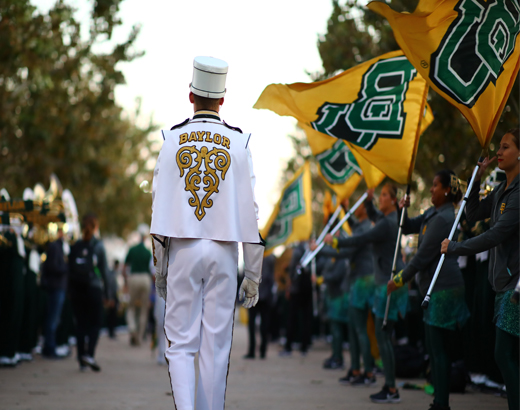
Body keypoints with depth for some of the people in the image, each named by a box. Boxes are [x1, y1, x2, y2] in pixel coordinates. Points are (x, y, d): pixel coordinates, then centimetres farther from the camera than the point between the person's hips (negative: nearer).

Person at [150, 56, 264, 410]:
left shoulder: (172, 140, 2)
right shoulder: (239, 143, 1)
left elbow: (159, 209, 1)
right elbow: (251, 211, -1)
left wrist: (159, 268, 9)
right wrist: (253, 274, 4)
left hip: (182, 249, 0)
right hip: (224, 251, 0)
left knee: (181, 343, 2)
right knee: (216, 346, 7)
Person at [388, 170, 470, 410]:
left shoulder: (442, 219, -18)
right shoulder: (432, 213, 13)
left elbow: (423, 256, -17)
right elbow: (408, 228, 24)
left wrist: (400, 280, -9)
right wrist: (402, 210, 3)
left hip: (442, 289, -10)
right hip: (436, 288, 10)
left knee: (438, 349, -7)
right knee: (436, 348, 13)